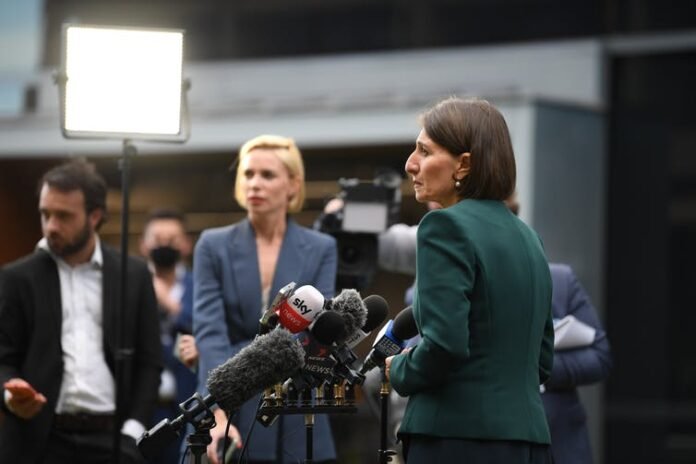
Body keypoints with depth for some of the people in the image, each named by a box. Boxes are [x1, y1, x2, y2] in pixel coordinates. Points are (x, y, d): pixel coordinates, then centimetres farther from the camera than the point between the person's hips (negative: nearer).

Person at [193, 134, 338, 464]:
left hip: (296, 425, 0)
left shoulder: (320, 249, 6)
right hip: (233, 417, 0)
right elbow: (210, 332, -8)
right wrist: (219, 416, -23)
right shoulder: (214, 246, 5)